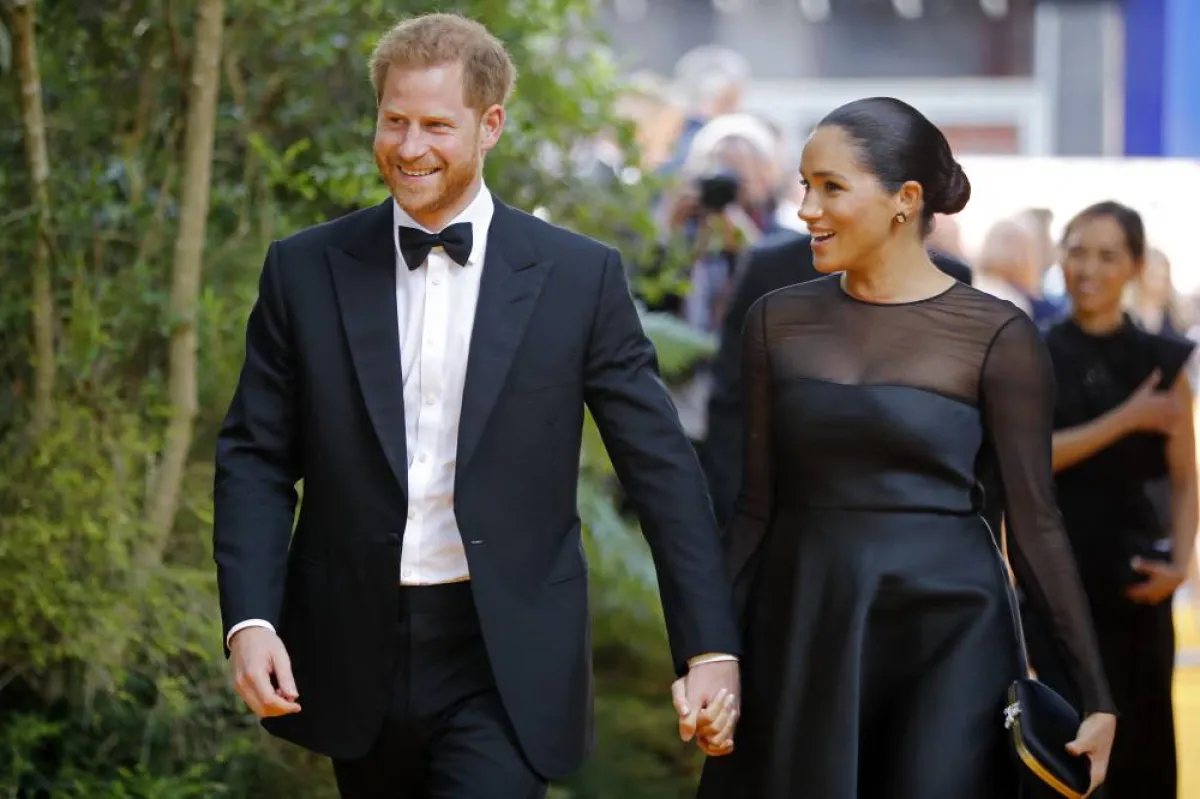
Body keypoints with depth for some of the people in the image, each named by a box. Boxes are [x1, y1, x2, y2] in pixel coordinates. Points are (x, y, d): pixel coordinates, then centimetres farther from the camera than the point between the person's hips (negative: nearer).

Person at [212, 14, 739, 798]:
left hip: (506, 661, -2)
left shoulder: (580, 277, -2)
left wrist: (710, 645, -5)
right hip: (355, 654, 2)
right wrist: (250, 620, -9)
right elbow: (255, 458, 4)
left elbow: (661, 466, -1)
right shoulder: (305, 270, 2)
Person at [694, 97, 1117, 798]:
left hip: (945, 631, -3)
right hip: (799, 630, 3)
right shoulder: (779, 320, 5)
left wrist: (1093, 691, -7)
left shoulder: (998, 336, -6)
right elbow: (758, 500, 8)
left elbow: (1034, 518, -5)